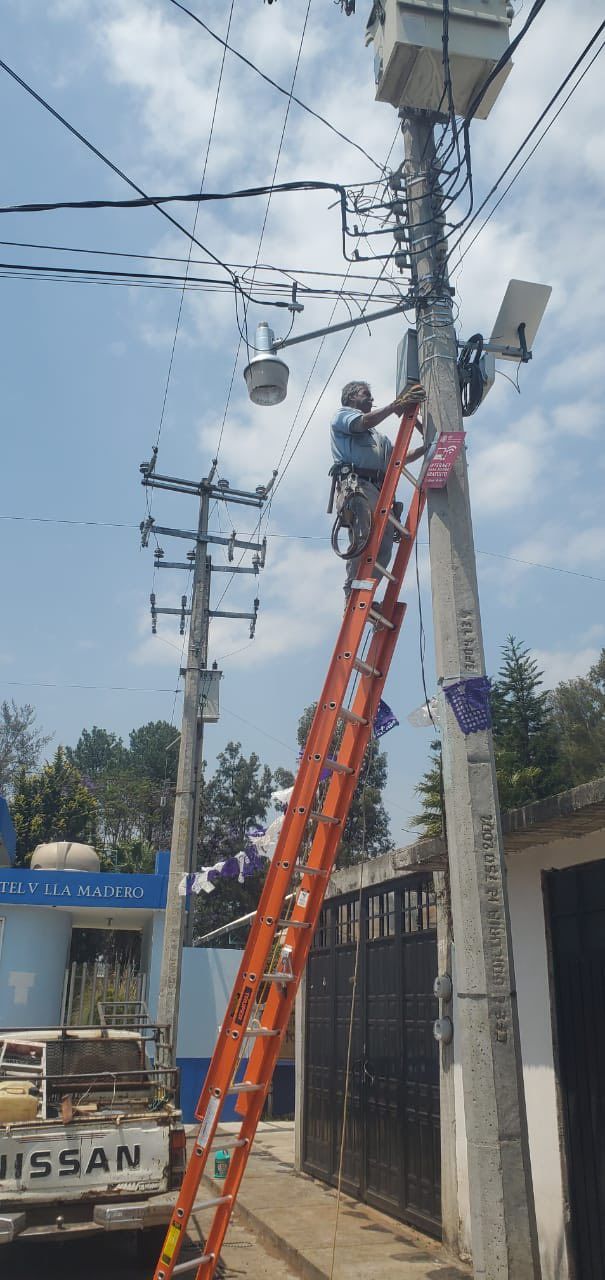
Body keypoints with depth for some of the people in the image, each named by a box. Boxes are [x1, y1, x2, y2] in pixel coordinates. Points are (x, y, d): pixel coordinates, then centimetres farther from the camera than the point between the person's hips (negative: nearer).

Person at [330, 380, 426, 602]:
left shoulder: (378, 436, 41)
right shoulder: (342, 415, 19)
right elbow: (365, 422, -3)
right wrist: (397, 404, -10)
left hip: (379, 489, 8)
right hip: (355, 483, -8)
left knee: (385, 542, -11)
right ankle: (353, 595, -31)